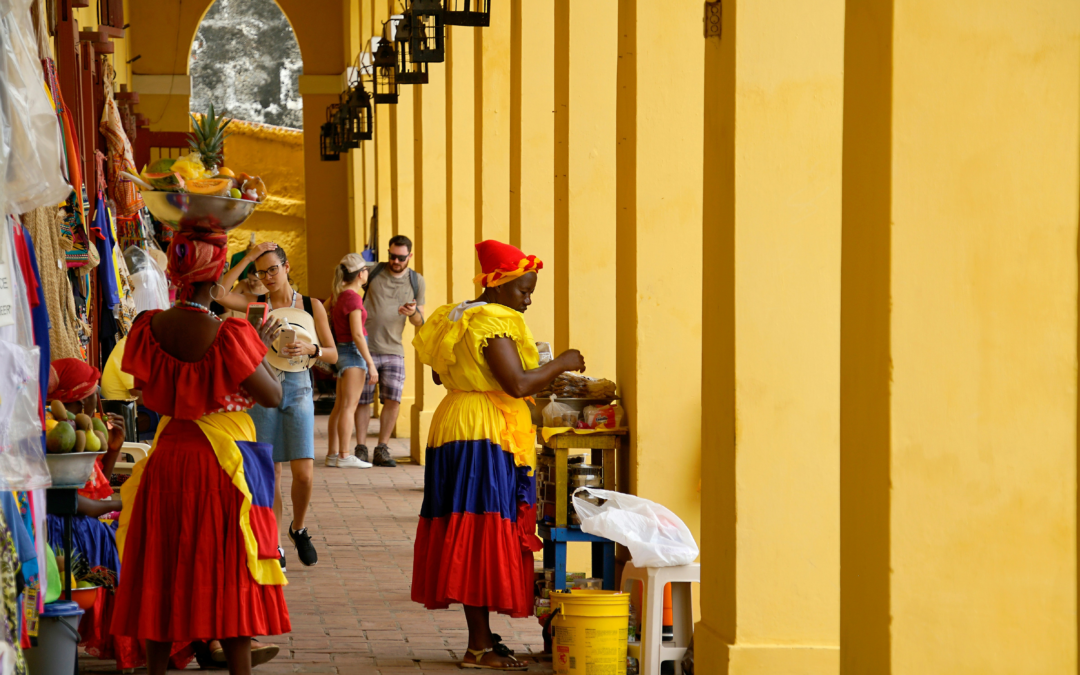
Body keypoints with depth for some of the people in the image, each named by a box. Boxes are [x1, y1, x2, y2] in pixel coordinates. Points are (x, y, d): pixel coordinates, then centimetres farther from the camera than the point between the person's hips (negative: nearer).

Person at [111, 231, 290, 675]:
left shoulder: (149, 328, -5)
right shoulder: (229, 337, -20)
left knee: (162, 576, 13)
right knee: (230, 576, 4)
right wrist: (261, 347, 3)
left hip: (167, 459, 4)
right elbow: (273, 397, -12)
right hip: (223, 464, -4)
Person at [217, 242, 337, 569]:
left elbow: (333, 355, 4)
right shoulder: (256, 304, 4)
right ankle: (273, 545, 12)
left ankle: (298, 528, 18)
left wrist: (309, 349, -17)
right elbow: (218, 294, -14)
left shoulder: (311, 306, 5)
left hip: (298, 389, 0)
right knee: (270, 473, 0)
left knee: (304, 473, -9)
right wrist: (247, 258, -11)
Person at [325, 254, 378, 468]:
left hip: (342, 351, 9)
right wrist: (371, 364, -17)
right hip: (353, 352, -9)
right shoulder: (353, 297, -16)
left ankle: (333, 454, 13)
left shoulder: (338, 295, 10)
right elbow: (357, 334, -19)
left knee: (339, 406, 11)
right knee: (349, 406, -8)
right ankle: (344, 456, -8)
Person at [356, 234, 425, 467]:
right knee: (363, 400, 1)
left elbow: (420, 322, 10)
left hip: (393, 350, 2)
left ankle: (382, 449, 3)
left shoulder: (417, 282, 8)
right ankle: (360, 448, 10)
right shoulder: (373, 271, 0)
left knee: (393, 400, -7)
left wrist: (413, 313, -12)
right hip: (365, 347, -2)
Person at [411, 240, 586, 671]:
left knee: (468, 540, 11)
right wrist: (561, 364, -8)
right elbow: (517, 384, -23)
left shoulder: (459, 318, 15)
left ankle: (481, 638, 16)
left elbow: (440, 374, 25)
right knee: (483, 537, -8)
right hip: (484, 437, -10)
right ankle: (480, 647, -8)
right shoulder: (493, 322, -15)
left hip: (456, 426, 10)